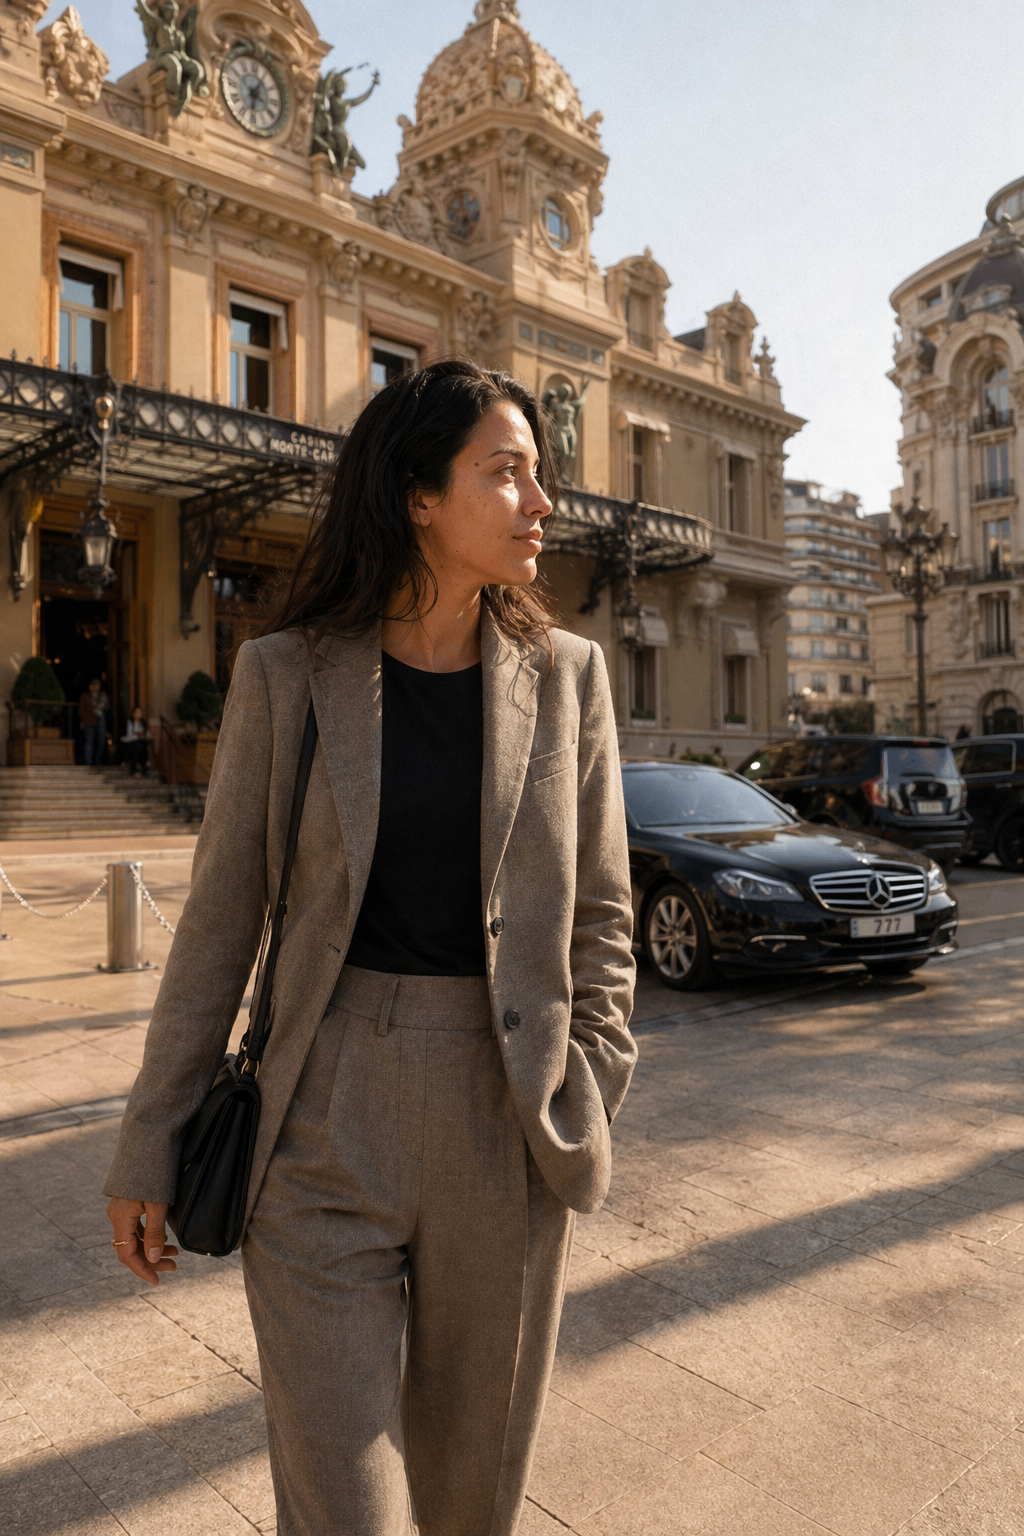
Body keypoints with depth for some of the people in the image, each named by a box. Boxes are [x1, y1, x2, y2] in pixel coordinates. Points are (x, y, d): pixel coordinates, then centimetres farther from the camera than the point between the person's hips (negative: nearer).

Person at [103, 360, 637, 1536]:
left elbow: (599, 914, 4)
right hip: (329, 1118, -1)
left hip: (502, 1117, 2)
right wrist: (149, 1141, 3)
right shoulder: (286, 674, -3)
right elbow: (221, 916, 1)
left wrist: (581, 1118, 0)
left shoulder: (565, 675, 1)